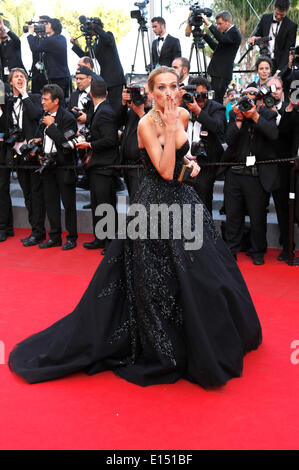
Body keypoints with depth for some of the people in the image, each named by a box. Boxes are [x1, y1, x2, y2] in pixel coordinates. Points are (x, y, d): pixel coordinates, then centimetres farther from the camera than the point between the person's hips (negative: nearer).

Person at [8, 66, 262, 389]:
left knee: (202, 273, 13)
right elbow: (165, 171, -23)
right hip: (157, 204, -8)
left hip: (182, 199, 8)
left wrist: (190, 162, 6)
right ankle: (164, 350, 15)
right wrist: (170, 128, -27)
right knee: (158, 280, -2)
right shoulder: (147, 124, -16)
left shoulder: (183, 115, 5)